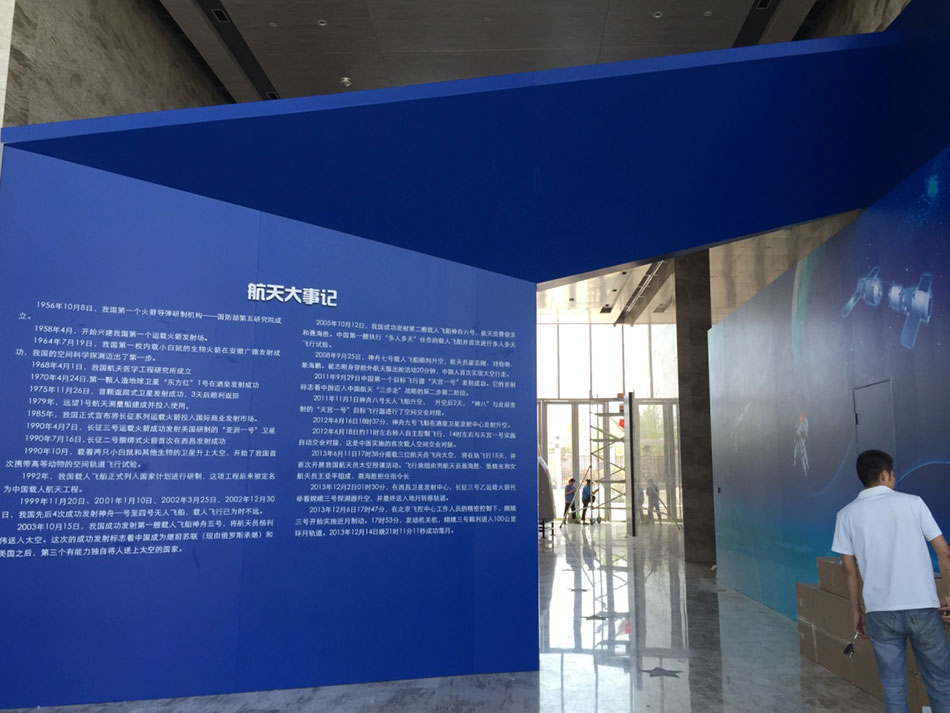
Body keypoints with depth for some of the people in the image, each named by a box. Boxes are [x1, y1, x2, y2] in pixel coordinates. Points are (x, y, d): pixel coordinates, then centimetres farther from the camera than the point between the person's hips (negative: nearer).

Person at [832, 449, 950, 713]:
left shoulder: (847, 514, 2)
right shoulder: (912, 502, 1)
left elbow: (849, 568, 3)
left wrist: (856, 610, 12)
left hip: (881, 611, 1)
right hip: (922, 607, 0)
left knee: (893, 686, 11)